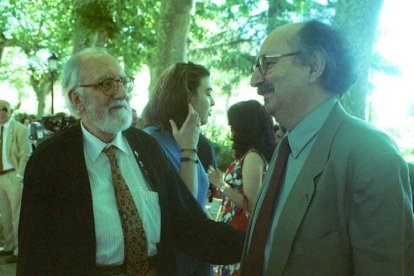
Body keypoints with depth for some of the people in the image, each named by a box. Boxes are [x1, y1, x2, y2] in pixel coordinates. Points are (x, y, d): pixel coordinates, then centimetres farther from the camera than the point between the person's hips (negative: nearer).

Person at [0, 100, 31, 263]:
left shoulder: (20, 129, -11)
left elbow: (26, 154, -14)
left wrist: (18, 176, -18)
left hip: (13, 177, -7)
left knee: (17, 215, -3)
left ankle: (19, 251, 5)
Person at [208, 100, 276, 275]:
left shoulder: (253, 156, -17)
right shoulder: (250, 155, 10)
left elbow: (251, 204, -21)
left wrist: (221, 184, -19)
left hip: (241, 235, -9)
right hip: (235, 232, 9)